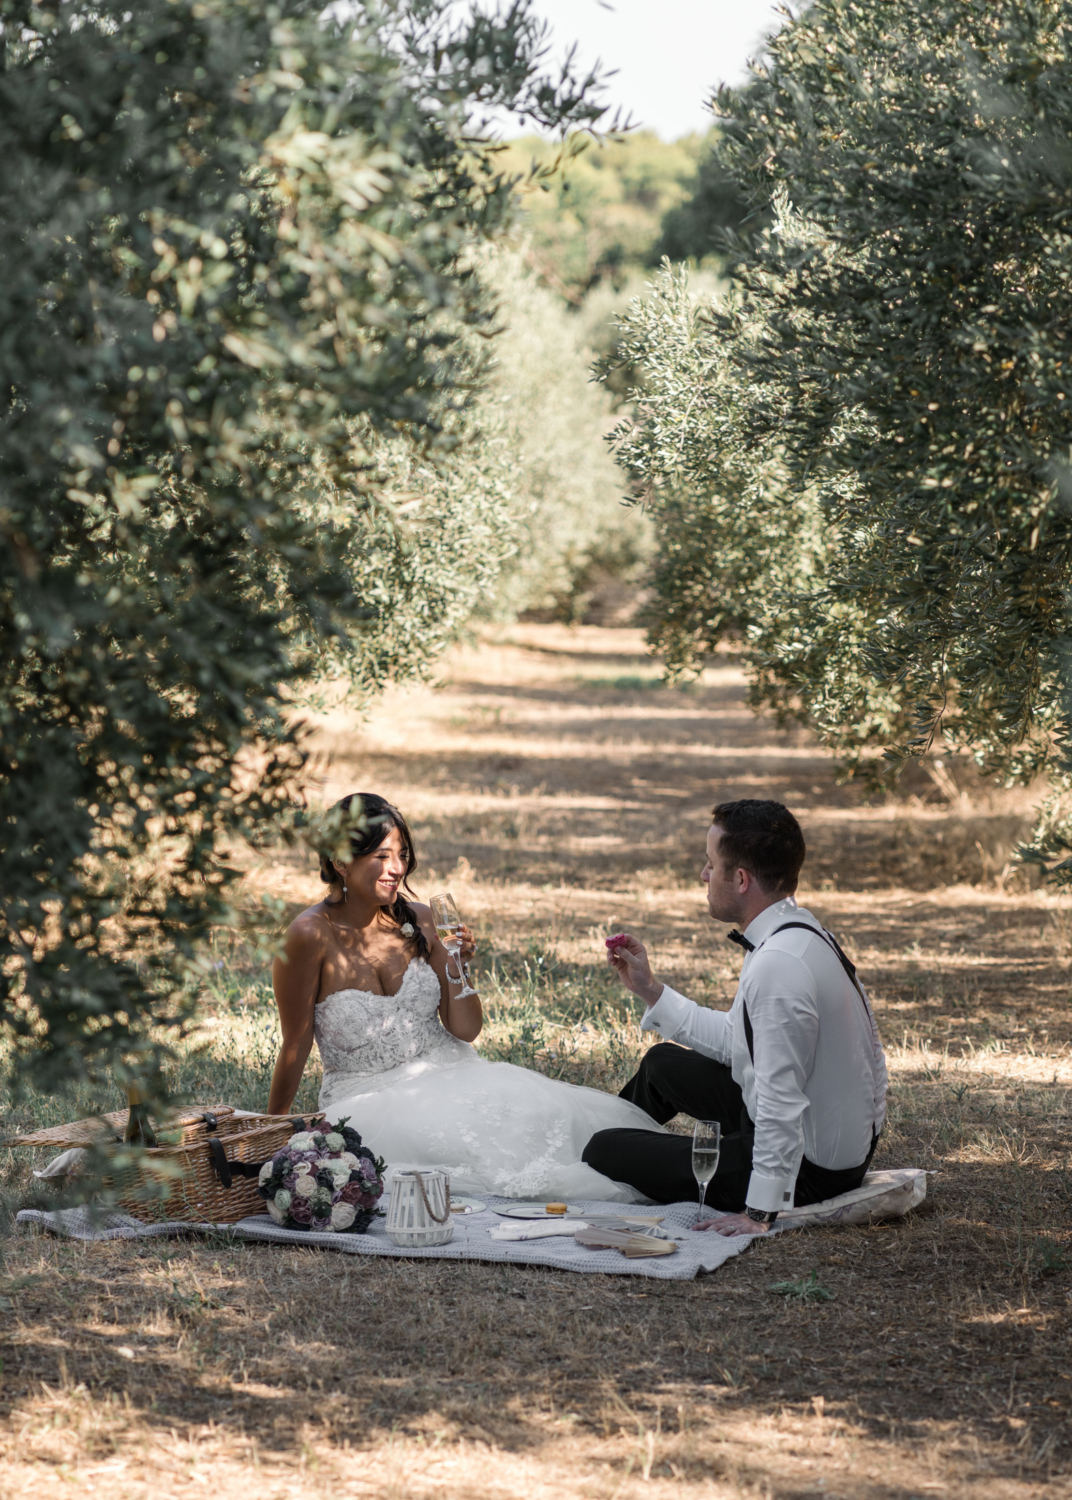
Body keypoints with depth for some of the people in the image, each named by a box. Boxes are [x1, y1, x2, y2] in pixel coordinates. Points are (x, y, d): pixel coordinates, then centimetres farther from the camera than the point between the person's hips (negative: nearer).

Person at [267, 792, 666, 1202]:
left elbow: (465, 1030, 4)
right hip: (368, 1099, -4)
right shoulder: (311, 937, -11)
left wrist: (456, 966, -12)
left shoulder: (418, 921, 2)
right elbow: (296, 1045, -2)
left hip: (446, 1076, 4)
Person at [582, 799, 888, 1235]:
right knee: (662, 1063, 28)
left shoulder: (779, 965, -31)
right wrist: (649, 989, 16)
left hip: (808, 1169, -10)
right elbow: (736, 1041, 13)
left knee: (604, 1153, 0)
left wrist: (760, 1213, -26)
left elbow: (782, 1101, -31)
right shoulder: (795, 932, 2)